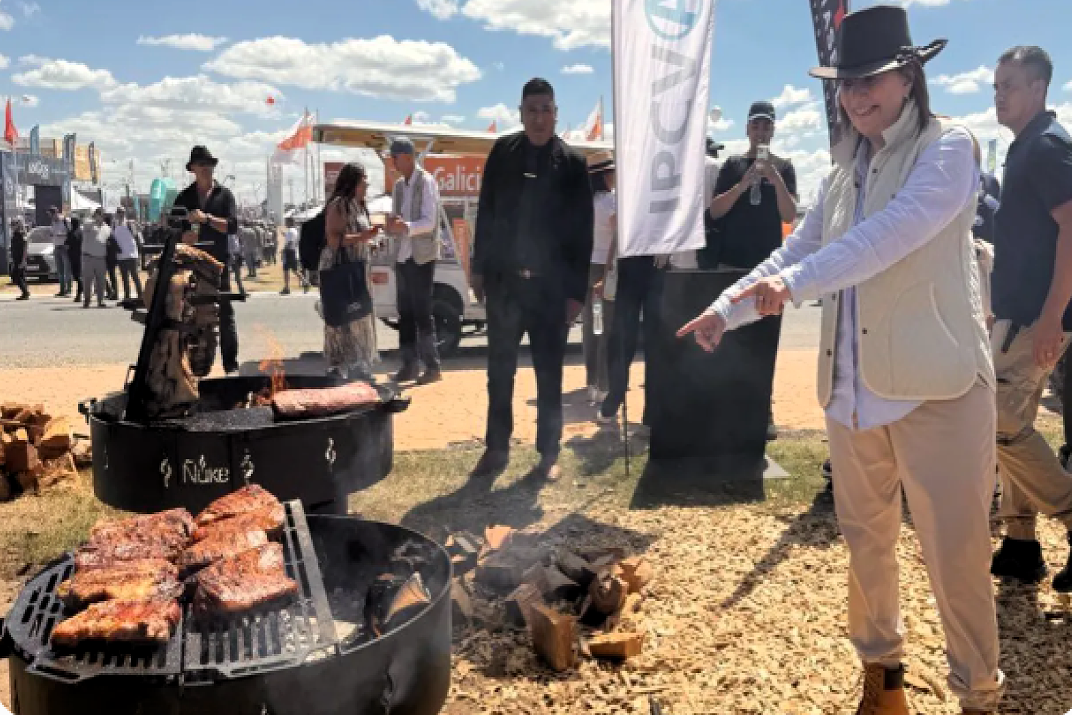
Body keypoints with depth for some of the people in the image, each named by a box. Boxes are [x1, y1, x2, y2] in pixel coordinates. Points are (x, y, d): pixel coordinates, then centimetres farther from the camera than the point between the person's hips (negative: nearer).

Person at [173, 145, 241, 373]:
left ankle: (231, 364, -1)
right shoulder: (184, 197, 16)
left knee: (225, 313, -4)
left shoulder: (224, 194, 10)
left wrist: (207, 218, -15)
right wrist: (184, 235, -10)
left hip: (218, 262, -2)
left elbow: (233, 225, -3)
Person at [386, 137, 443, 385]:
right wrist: (391, 227, -7)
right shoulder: (399, 185, 15)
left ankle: (433, 367, -1)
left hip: (422, 257, -7)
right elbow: (395, 221, 16)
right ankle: (410, 365, 15)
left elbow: (429, 222, -16)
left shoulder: (426, 182, -8)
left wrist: (405, 227, -33)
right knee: (405, 313, 9)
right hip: (402, 257, 7)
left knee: (422, 313, -7)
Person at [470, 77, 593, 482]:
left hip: (551, 285, -2)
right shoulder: (503, 152, 6)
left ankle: (548, 453, 15)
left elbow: (583, 231, -2)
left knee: (549, 372, 6)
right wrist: (479, 269, 3)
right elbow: (486, 213, 8)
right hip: (503, 280, 2)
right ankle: (496, 449, 19)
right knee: (499, 371, 8)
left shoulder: (572, 163, -1)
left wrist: (576, 291, -7)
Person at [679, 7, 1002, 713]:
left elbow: (897, 229, -23)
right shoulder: (846, 172, 15)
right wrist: (726, 309, 1)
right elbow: (797, 252, 13)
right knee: (865, 535, 15)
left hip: (937, 382, -6)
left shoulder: (949, 147, -5)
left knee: (955, 551, 1)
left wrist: (796, 283, -33)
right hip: (852, 385, 6)